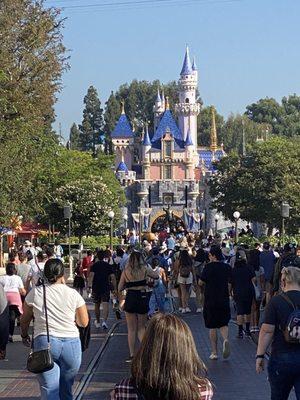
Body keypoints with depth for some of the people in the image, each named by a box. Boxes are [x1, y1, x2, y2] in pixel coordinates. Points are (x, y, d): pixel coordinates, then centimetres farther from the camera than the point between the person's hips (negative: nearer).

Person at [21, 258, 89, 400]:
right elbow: (84, 322, 5)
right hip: (71, 343, 1)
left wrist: (24, 335, 30)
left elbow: (25, 319, 13)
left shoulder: (35, 292, 2)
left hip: (44, 342, -1)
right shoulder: (73, 294, 0)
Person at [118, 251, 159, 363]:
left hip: (130, 298, 0)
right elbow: (157, 276, 12)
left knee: (131, 329, 10)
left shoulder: (126, 272, -2)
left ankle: (132, 355, 9)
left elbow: (119, 288, 2)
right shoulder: (145, 269, -4)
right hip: (143, 298, 0)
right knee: (141, 327, 15)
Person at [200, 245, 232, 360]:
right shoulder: (227, 267, 2)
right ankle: (225, 339, -18)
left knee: (212, 327, 7)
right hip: (224, 301, 3)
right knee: (223, 324, 12)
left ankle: (214, 352, 8)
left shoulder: (209, 267, -11)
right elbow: (229, 285, 7)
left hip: (211, 301, -3)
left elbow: (201, 282, -6)